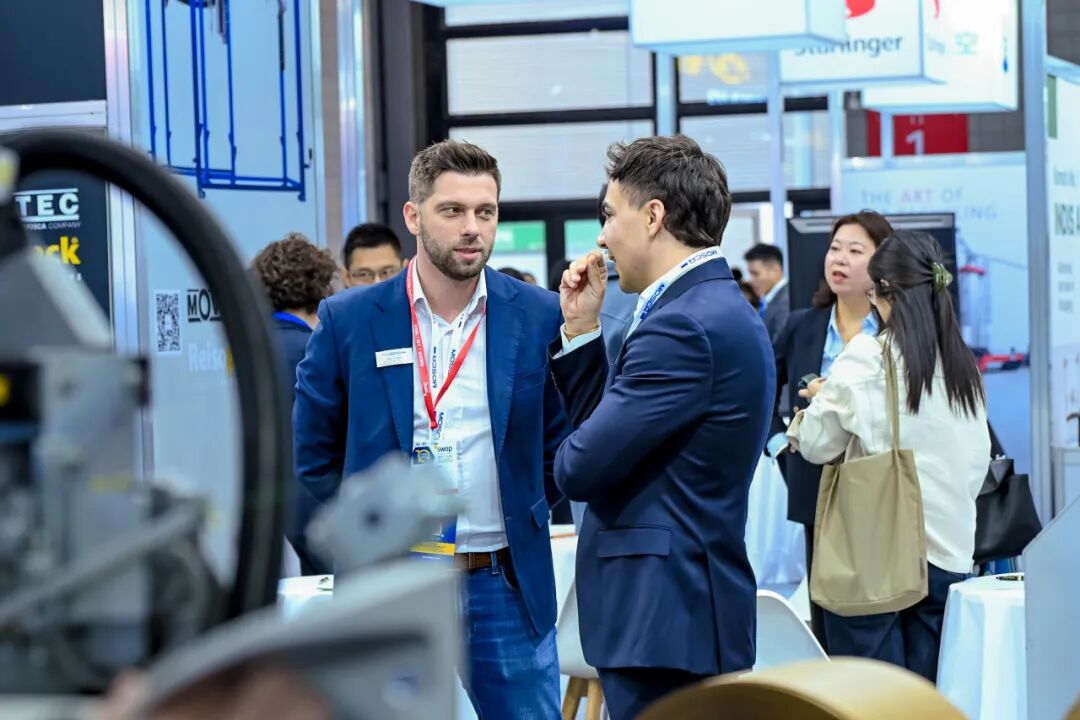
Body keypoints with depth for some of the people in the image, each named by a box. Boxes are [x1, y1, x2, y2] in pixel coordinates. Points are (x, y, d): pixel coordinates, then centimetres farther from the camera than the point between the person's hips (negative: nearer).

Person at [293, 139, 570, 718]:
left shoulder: (541, 317, 0)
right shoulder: (348, 321, -2)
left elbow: (562, 442, 10)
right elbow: (312, 453, 7)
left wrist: (524, 515, 2)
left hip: (508, 588, 1)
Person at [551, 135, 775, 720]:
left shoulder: (686, 325, -19)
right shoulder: (717, 308, 14)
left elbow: (581, 467, -19)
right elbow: (611, 423, 17)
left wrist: (571, 456, 4)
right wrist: (581, 329, 9)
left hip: (663, 616, -10)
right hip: (681, 605, 10)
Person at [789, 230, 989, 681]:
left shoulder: (867, 357, -10)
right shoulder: (963, 364, 4)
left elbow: (816, 445, -2)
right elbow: (979, 459, 10)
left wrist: (820, 399, 16)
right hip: (949, 550, 5)